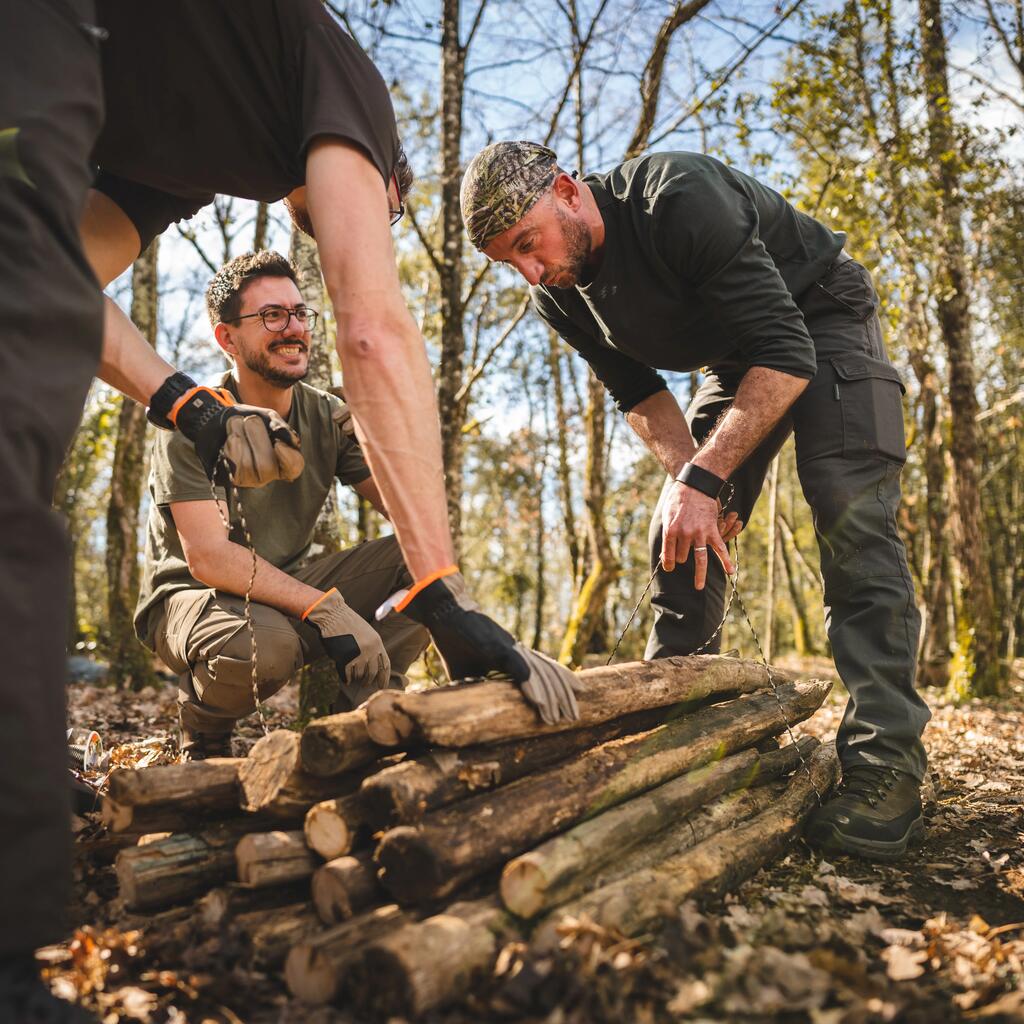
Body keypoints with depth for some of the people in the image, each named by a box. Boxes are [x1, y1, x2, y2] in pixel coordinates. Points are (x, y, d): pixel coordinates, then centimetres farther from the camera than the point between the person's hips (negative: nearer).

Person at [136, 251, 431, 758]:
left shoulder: (327, 417, -2)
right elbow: (208, 558, -27)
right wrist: (325, 609, -34)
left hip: (288, 584, 5)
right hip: (190, 596, -4)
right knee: (265, 644, -40)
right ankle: (205, 735, -3)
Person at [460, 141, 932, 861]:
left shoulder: (681, 200, -34)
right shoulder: (559, 297, -12)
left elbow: (786, 354, -35)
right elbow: (641, 394, -1)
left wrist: (704, 480, -38)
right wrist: (687, 477, -19)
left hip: (823, 321, -6)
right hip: (737, 360, 7)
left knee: (849, 516, -23)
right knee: (680, 535, -4)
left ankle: (885, 765, -22)